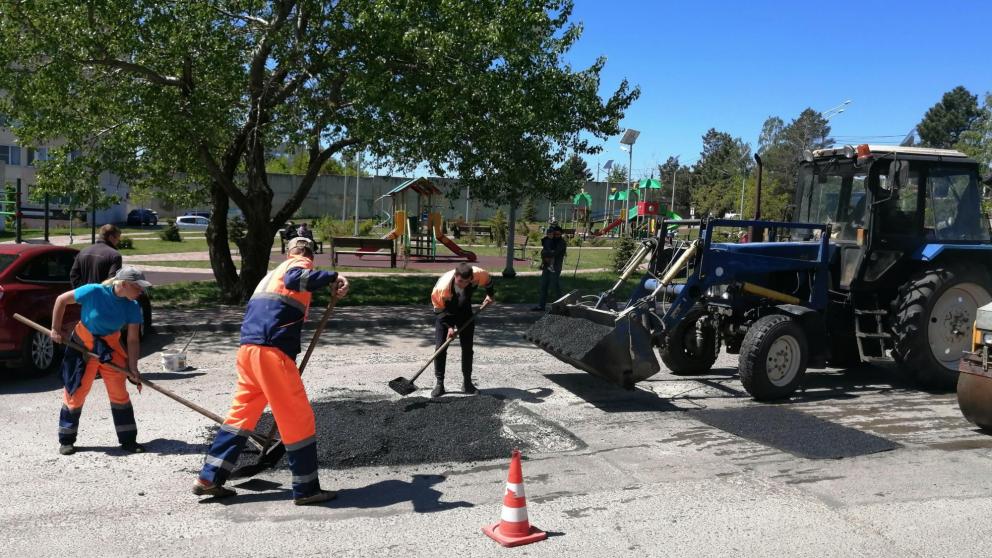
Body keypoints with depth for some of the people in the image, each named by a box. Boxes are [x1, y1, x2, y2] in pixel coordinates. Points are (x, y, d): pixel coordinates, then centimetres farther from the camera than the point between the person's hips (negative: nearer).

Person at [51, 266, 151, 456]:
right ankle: (66, 440, 21)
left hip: (111, 348, 3)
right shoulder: (94, 292, -24)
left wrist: (133, 369, -13)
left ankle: (128, 440, 11)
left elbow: (132, 340, -10)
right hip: (82, 346, -3)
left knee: (119, 393, 1)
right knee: (75, 392, 4)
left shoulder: (132, 307, -13)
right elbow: (62, 299, -11)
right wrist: (55, 330, -6)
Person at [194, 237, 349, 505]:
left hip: (248, 349, 8)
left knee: (241, 412, 19)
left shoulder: (273, 273, 29)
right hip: (271, 352, -8)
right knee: (299, 418, 0)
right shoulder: (301, 265, 4)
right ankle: (306, 490, 6)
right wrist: (332, 277, -20)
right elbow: (293, 280, -21)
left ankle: (209, 478, 22)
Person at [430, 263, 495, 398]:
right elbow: (439, 309, -21)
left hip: (465, 312, 3)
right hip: (445, 312, -3)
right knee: (440, 347, -11)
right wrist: (449, 326, -27)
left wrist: (489, 295, 4)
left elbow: (488, 281, -4)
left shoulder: (479, 275, -32)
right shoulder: (442, 286, -39)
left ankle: (467, 383, 12)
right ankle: (439, 384, -2)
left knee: (467, 347, 1)